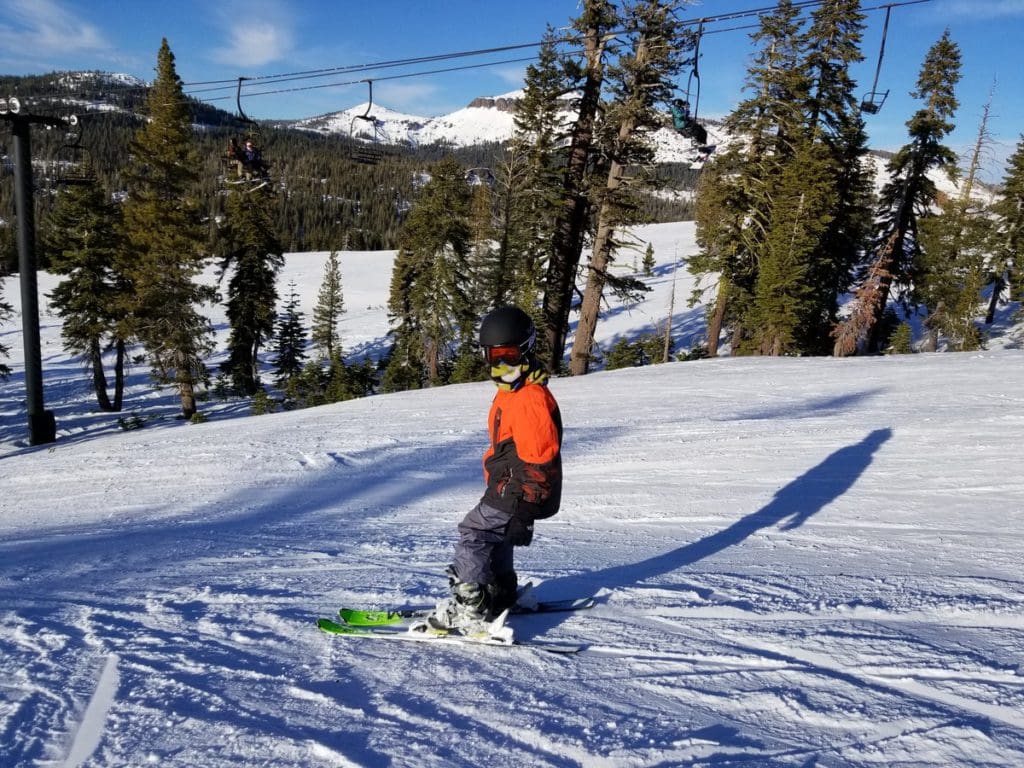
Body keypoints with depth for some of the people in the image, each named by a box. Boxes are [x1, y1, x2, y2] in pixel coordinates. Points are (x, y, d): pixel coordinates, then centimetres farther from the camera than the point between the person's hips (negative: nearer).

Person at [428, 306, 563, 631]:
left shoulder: (532, 398, -23)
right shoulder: (508, 391, 10)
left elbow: (539, 459, -25)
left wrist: (524, 510, -23)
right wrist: (495, 484, 26)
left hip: (520, 493, -10)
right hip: (505, 487, 10)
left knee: (473, 536, -8)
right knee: (492, 538, 21)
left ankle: (471, 606, 1)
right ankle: (501, 594, 38)